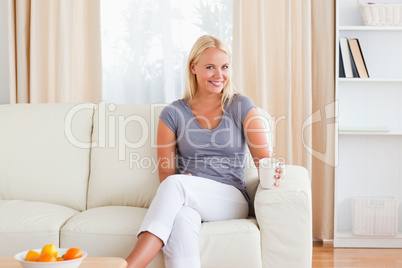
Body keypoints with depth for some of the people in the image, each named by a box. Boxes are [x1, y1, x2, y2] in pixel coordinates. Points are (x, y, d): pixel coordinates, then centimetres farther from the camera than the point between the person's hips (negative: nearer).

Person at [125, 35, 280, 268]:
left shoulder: (241, 106, 7)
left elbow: (264, 158, 1)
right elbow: (165, 172, 9)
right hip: (187, 202, 1)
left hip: (232, 200, -1)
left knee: (176, 184, -33)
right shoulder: (173, 114, 8)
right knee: (181, 219, -39)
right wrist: (178, 192, -14)